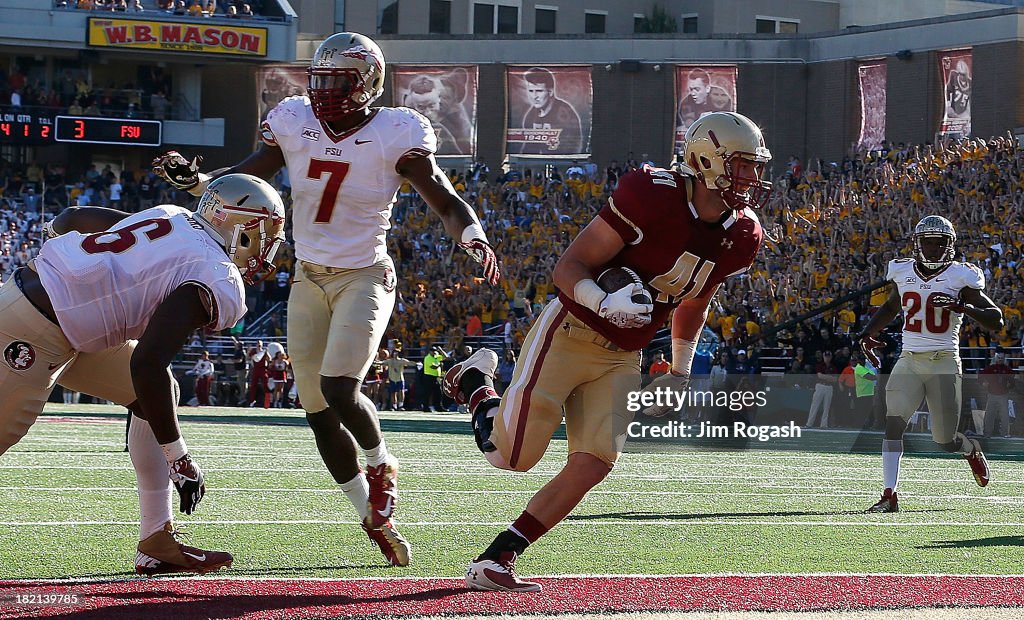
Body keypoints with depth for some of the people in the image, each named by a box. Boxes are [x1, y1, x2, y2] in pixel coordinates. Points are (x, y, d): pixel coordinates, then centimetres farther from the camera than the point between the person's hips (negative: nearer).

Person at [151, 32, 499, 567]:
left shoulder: (393, 136, -15)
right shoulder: (294, 124, -4)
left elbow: (448, 204, -13)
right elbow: (239, 184, 3)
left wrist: (473, 238, -34)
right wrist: (192, 179, -16)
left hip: (364, 278, -5)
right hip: (308, 281, 5)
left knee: (338, 390, -21)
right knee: (318, 412, 4)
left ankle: (381, 464, 12)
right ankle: (375, 520, 18)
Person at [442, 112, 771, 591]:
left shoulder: (742, 236, 1)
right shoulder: (652, 196, -21)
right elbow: (569, 268, -17)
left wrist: (680, 374, 19)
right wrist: (606, 304, -36)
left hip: (621, 358, 6)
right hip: (570, 333, -6)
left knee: (593, 466, -9)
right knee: (512, 457, -9)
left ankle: (493, 563, -1)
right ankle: (475, 381, 22)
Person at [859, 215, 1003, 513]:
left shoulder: (960, 276, -4)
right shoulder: (904, 272, 8)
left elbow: (996, 321, -5)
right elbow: (890, 307, 29)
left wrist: (964, 306, -21)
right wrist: (867, 334, 16)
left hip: (944, 364, -2)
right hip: (909, 362, 3)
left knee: (946, 441, 4)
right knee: (893, 423, -19)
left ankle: (972, 449, 41)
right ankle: (889, 495, -19)